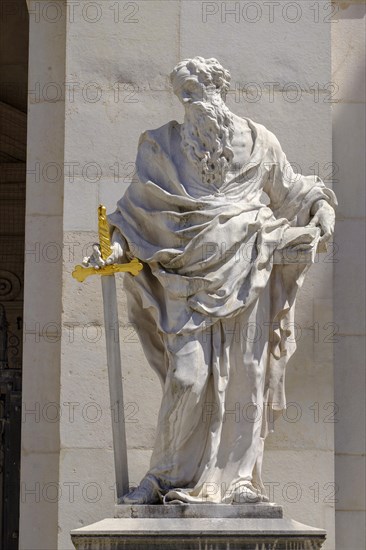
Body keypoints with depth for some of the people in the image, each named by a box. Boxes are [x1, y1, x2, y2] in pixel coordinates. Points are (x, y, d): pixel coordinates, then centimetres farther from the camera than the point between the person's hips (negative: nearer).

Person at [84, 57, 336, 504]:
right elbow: (139, 206, 8)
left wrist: (320, 208, 2)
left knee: (243, 376, 0)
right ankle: (171, 477, 2)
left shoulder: (256, 141, 10)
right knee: (188, 375, -10)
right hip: (189, 276, -1)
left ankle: (236, 478, 8)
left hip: (243, 277, 1)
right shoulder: (162, 145, 9)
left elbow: (289, 191, 18)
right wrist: (115, 248, -5)